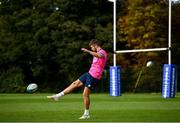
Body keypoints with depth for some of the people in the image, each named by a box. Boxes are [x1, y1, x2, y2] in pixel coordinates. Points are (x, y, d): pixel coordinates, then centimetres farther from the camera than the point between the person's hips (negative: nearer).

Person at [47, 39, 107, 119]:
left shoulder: (102, 52, -13)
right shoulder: (98, 53, 17)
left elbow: (99, 55, -38)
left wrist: (87, 51, -49)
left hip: (94, 77, -9)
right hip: (89, 73, 9)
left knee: (85, 94, -8)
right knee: (75, 84, 9)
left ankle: (86, 114, 3)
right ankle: (58, 96, 14)